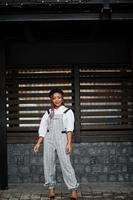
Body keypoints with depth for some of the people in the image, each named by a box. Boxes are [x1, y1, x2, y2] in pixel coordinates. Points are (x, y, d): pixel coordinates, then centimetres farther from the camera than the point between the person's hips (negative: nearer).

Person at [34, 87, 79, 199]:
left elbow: (69, 129, -2)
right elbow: (42, 129, 14)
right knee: (48, 163, 2)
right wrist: (38, 143, 6)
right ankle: (51, 188, 12)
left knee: (65, 163, -11)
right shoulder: (48, 113, 15)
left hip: (61, 138, -3)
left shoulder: (68, 112, 7)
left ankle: (73, 189, -8)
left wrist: (69, 143, -13)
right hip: (49, 139, 4)